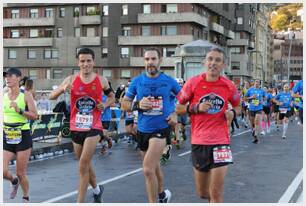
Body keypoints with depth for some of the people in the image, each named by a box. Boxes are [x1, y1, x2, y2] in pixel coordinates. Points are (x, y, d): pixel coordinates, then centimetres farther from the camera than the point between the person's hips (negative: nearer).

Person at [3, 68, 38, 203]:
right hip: (6, 137, 3)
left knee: (21, 173, 3)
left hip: (23, 137, -3)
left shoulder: (26, 95, -6)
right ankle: (14, 181, 26)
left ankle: (26, 198, 28)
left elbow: (35, 116, -11)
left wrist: (20, 110, -23)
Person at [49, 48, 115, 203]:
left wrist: (105, 105, -6)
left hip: (93, 128, -3)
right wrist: (62, 89, -24)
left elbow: (111, 97, 15)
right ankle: (97, 189, 43)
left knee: (83, 166, -11)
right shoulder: (71, 79, -2)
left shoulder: (101, 80, -2)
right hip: (76, 128, 3)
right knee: (85, 164, 19)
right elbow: (51, 96, -4)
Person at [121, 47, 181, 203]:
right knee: (153, 166, 21)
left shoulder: (169, 81, -4)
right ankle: (162, 195, 45)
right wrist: (138, 105, -16)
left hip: (161, 128, -4)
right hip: (142, 130, 4)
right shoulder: (137, 81, 0)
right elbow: (124, 104, 3)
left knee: (148, 169, -18)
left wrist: (176, 114, -3)